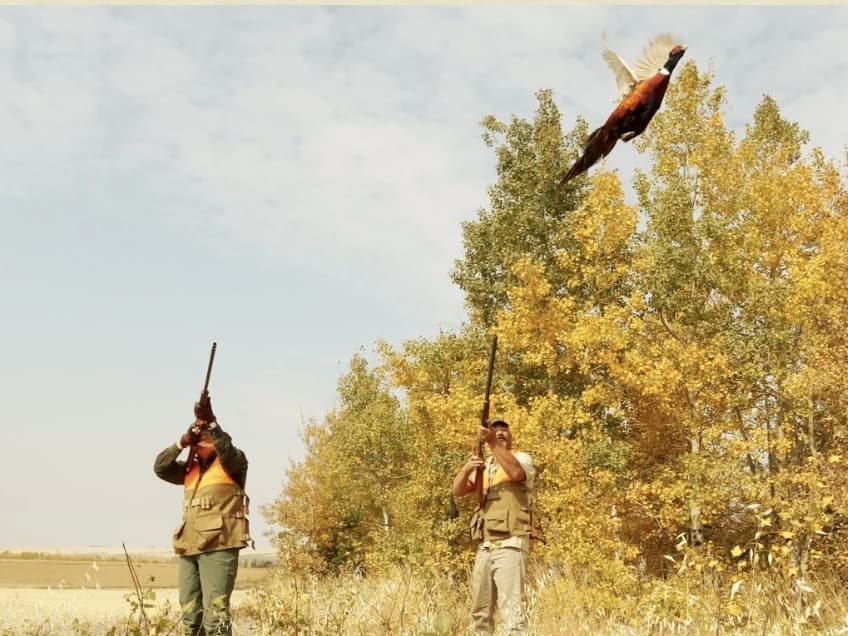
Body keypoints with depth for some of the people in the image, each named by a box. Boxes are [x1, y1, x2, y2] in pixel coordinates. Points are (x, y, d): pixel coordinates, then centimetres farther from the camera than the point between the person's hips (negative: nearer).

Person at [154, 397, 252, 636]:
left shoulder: (233, 462, 3)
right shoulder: (190, 469, 20)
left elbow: (226, 449, -19)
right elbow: (160, 468, 8)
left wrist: (210, 422, -31)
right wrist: (182, 442, -6)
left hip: (219, 546, -7)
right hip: (189, 548, 7)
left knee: (215, 612, -13)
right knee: (190, 614, 10)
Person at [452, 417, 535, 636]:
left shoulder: (522, 458, 2)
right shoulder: (484, 466, 19)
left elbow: (516, 473, -23)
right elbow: (458, 491, 5)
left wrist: (494, 444, -29)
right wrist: (466, 469, -14)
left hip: (510, 545, -7)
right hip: (485, 547, 7)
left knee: (511, 609, -15)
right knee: (479, 612, 13)